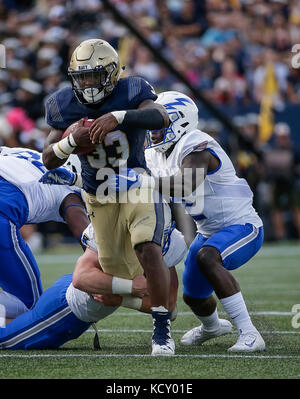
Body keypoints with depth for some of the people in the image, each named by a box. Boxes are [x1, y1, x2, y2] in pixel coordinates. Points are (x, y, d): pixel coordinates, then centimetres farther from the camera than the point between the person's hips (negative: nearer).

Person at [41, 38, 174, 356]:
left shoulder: (130, 93, -18)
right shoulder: (65, 106, -10)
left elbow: (160, 118, -39)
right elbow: (49, 160, -7)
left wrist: (118, 117, -50)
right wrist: (72, 141, -28)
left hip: (137, 188, -4)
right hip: (100, 198, 4)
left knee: (147, 250, -25)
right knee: (113, 265, 12)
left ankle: (162, 330, -20)